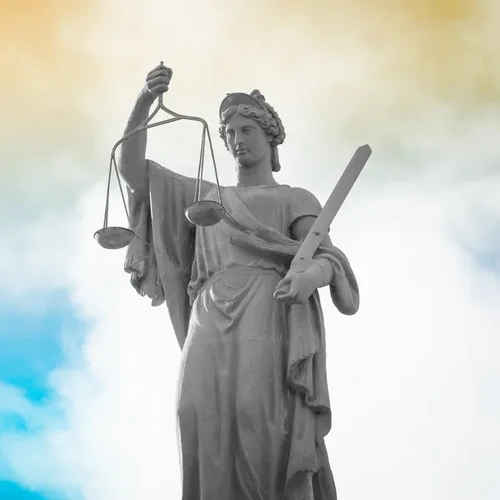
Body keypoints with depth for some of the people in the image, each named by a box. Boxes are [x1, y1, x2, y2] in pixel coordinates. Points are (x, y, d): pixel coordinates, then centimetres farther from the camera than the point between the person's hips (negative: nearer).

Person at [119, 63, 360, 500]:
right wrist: (145, 98, 10)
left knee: (263, 427, -25)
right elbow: (131, 168, 24)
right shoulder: (208, 197, 33)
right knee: (210, 431, -18)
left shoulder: (298, 202, 22)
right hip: (211, 329, 3)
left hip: (269, 321, -3)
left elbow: (327, 261, 4)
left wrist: (311, 274, -23)